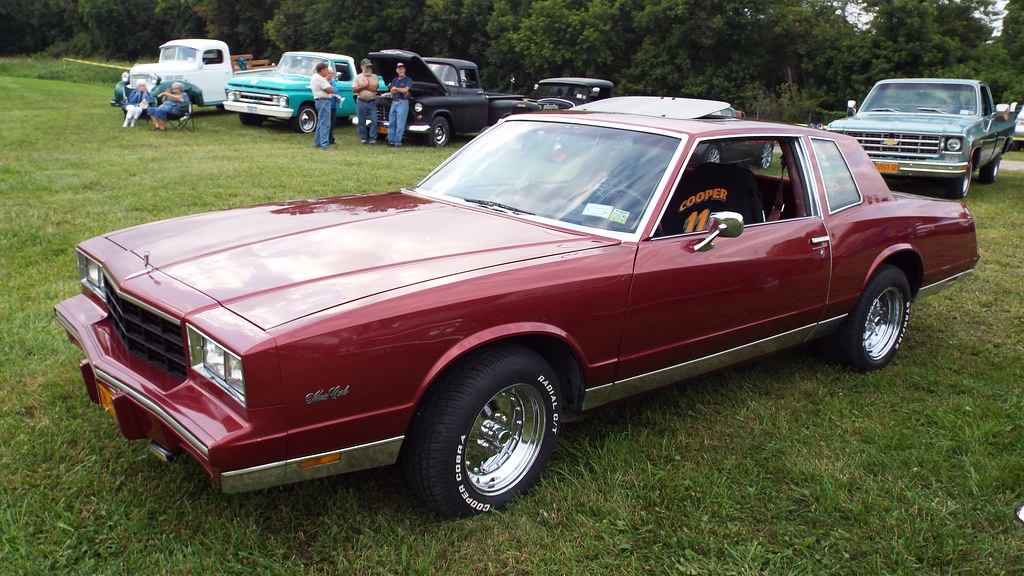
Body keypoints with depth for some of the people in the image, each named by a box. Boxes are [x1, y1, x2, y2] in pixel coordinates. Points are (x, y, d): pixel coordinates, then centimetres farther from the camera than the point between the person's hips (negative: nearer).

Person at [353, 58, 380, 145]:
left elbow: (374, 88, -9)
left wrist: (361, 87, -5)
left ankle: (372, 139, 1)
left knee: (374, 121, -5)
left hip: (372, 102, 0)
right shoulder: (357, 77, 9)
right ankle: (363, 138, 15)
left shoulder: (375, 77, 7)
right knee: (361, 122, 5)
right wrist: (364, 85, -8)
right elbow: (354, 90, -1)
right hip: (361, 102, 1)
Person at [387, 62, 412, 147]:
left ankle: (397, 142, -4)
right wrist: (402, 91, -6)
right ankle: (391, 141, 10)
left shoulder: (408, 80, 1)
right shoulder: (394, 80, 16)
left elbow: (406, 90, -14)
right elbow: (391, 91, 6)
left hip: (403, 103, -6)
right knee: (391, 123, 5)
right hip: (394, 102, 6)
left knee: (400, 124, -6)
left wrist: (395, 88, -1)